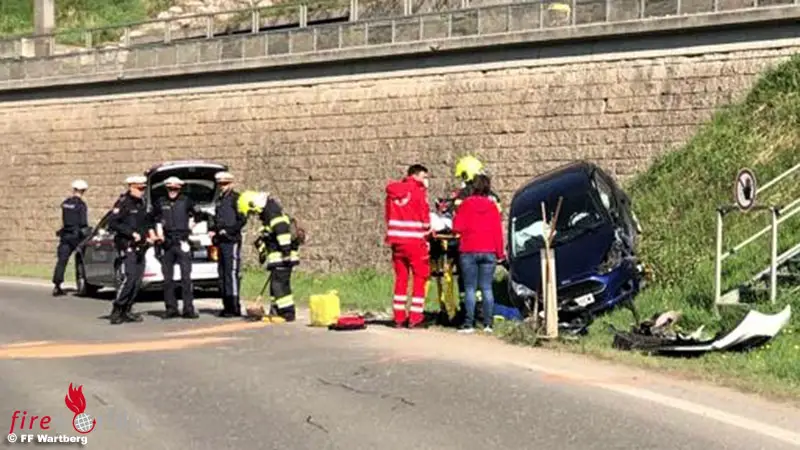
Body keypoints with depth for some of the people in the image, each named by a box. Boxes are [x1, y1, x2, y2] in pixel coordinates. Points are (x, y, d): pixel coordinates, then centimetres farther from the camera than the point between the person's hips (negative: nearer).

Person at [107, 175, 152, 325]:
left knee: (137, 280, 6)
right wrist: (132, 233, -19)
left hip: (139, 247, 8)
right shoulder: (123, 203, -9)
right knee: (129, 278, -17)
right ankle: (116, 311, -11)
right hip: (126, 247, -8)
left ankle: (127, 311, 13)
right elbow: (112, 223, -17)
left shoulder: (141, 204, 16)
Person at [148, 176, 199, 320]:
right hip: (167, 244, 3)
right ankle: (171, 309, 12)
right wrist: (158, 235, 1)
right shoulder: (160, 203, 8)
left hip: (182, 242, -3)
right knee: (167, 278, 5)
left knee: (186, 277, -7)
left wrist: (188, 230, 9)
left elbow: (193, 217, 18)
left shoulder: (186, 201, 4)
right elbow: (157, 221, 15)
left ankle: (188, 309, -7)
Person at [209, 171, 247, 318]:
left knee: (232, 273, -11)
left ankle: (234, 307, -11)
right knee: (222, 273, 9)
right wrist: (212, 230, 10)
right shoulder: (219, 200, 19)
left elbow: (242, 220, -11)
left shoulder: (236, 198, -4)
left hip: (232, 241, -9)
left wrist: (228, 230, -15)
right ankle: (227, 306, 14)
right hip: (221, 241, 9)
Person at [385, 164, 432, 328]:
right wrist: (427, 234, 10)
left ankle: (398, 317, 11)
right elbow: (424, 217, -5)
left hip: (397, 241, 6)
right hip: (415, 241, -6)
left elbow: (389, 216, 13)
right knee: (420, 277, 2)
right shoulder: (419, 191, -7)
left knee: (401, 278, 12)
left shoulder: (392, 190, 10)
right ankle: (415, 317, -2)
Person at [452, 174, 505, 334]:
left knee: (470, 288, 0)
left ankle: (469, 323, -4)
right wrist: (500, 253, 9)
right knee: (487, 288, 5)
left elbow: (457, 227, -6)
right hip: (489, 252, 2)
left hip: (469, 251, -2)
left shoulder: (466, 204, -4)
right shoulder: (492, 206, 3)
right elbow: (498, 231, 2)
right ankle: (488, 323, 1)